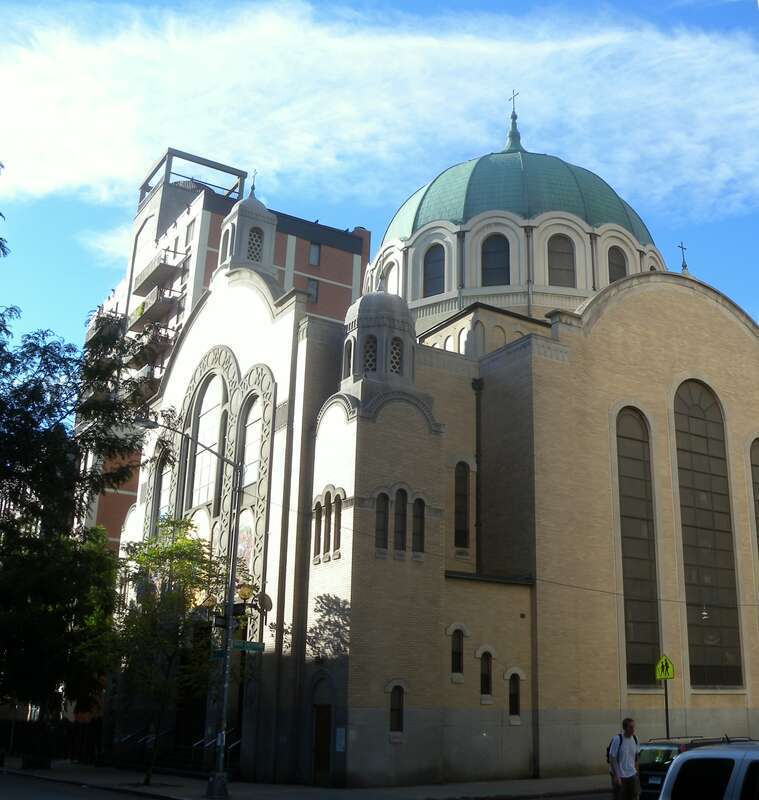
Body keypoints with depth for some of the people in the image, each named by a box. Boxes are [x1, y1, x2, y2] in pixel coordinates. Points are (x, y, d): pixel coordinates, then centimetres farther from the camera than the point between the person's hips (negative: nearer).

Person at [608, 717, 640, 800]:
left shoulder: (635, 739, 0)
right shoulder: (617, 739, -17)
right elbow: (612, 758, -15)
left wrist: (636, 770, 12)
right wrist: (616, 776, -18)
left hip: (632, 775, 5)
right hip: (620, 775, -5)